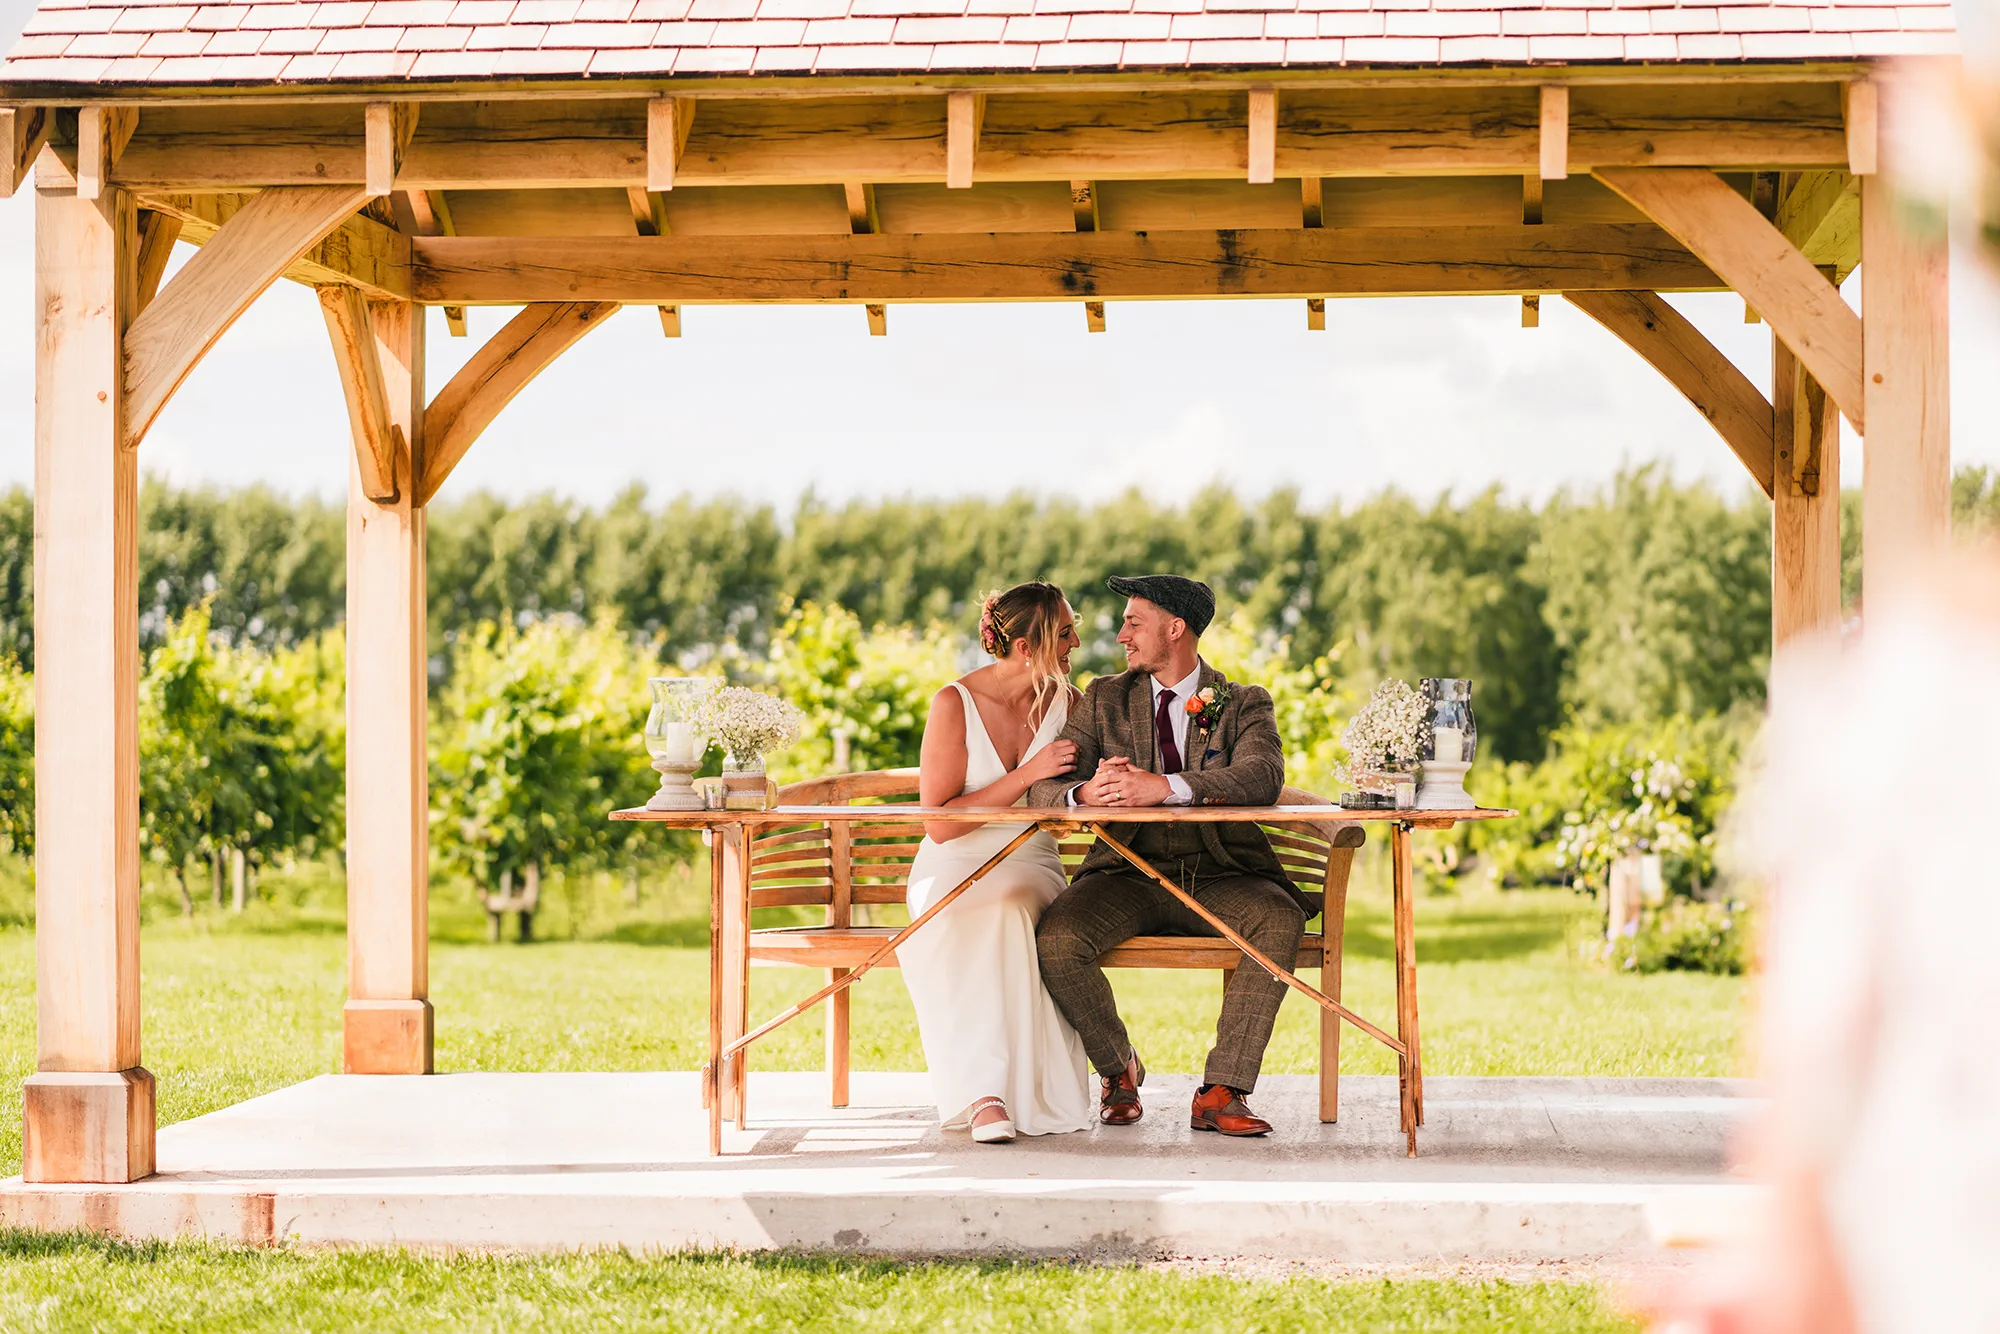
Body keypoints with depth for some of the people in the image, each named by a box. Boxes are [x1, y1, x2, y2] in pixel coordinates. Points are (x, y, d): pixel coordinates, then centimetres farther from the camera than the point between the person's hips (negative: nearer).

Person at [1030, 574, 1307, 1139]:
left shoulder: (1245, 705, 5)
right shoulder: (1104, 699, 13)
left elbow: (1263, 776, -17)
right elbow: (1043, 787, 2)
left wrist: (1165, 786, -33)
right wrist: (1085, 792, -25)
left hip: (1221, 878, -1)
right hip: (1129, 874, 1)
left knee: (1281, 919, -34)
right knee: (1056, 940, -28)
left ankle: (1221, 1093, -26)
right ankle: (1119, 1067, 1)